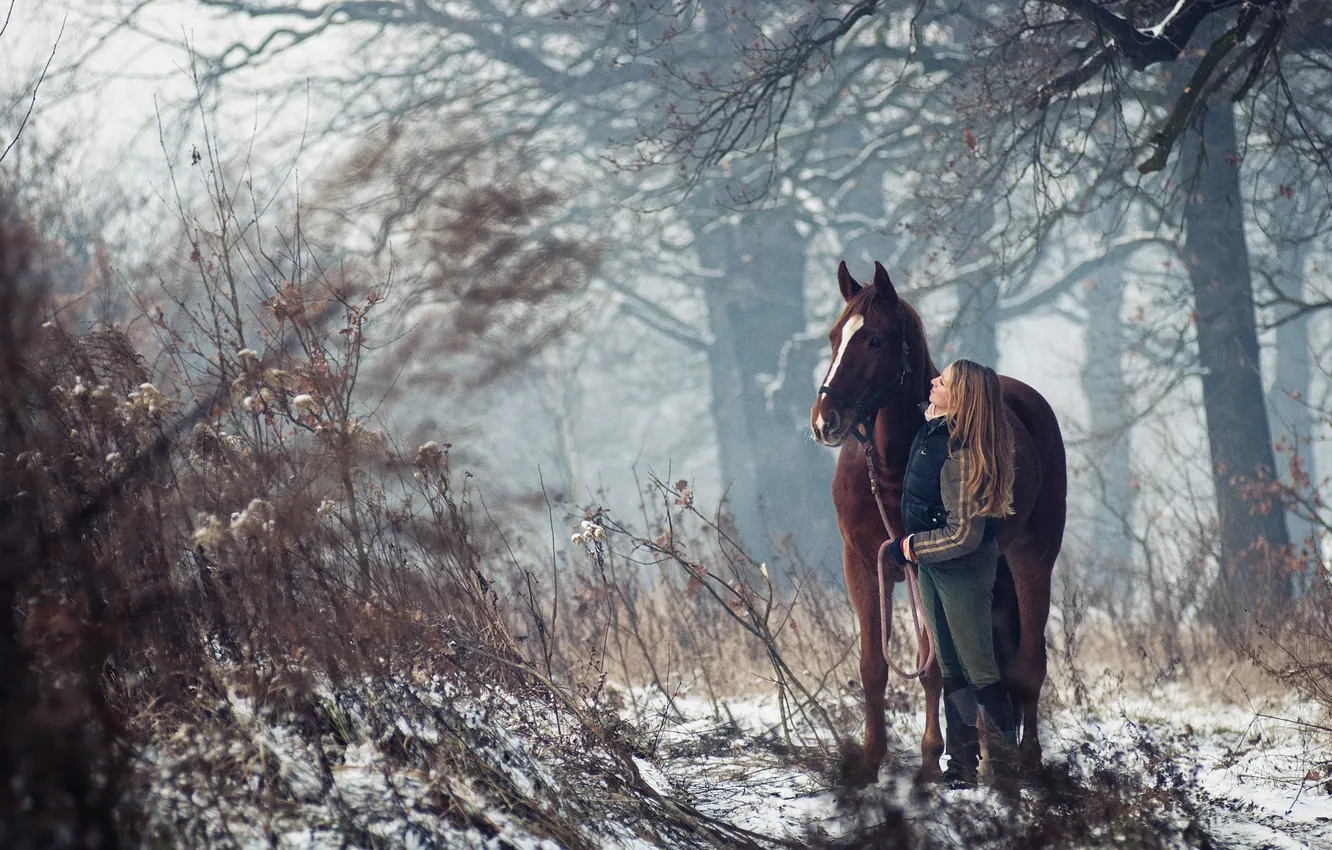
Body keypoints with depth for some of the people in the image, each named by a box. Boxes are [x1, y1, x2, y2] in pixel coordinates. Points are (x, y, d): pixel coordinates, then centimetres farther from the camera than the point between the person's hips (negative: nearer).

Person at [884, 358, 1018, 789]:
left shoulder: (964, 456, -28)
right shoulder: (933, 431, -3)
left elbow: (964, 535, -28)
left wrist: (911, 546, -17)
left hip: (962, 571, -9)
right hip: (931, 566, 9)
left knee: (977, 667, -1)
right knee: (950, 667, 14)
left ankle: (1007, 764, 8)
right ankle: (962, 764, 22)